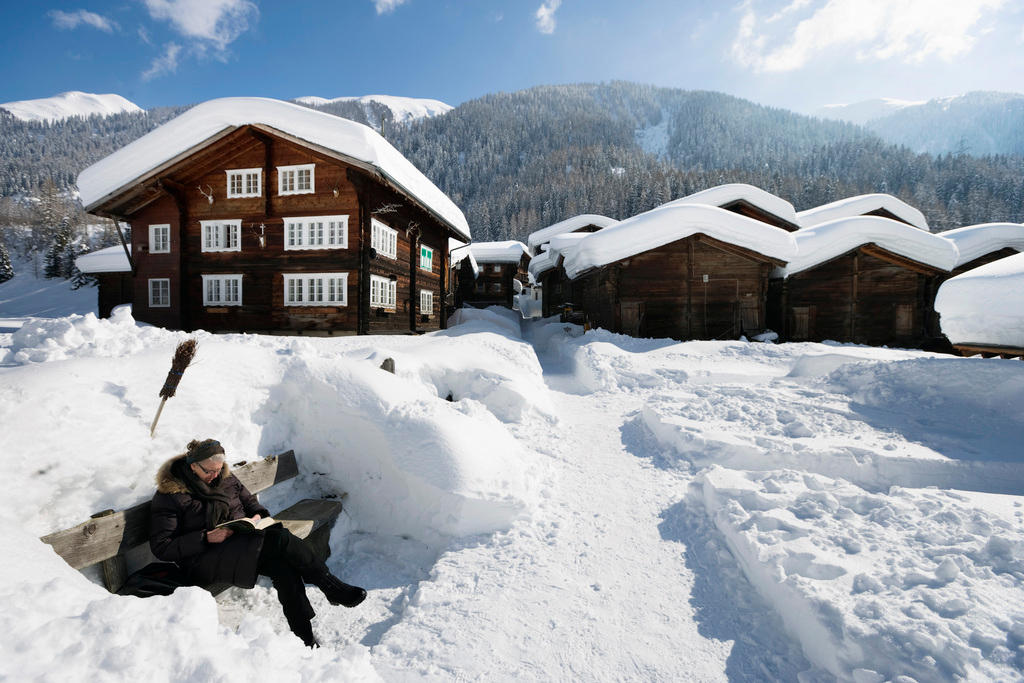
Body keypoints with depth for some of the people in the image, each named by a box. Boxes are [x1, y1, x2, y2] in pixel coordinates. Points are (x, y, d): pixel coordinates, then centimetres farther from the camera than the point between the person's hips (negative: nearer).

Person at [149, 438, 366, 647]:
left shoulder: (225, 477, 11)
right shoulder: (169, 496, -5)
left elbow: (249, 500, 22)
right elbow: (161, 547, -8)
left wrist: (258, 515, -1)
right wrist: (206, 538, -20)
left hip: (242, 542, 6)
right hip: (203, 561, -6)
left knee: (283, 565, -28)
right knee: (279, 540, -31)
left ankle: (305, 635, -25)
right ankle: (333, 588, -23)